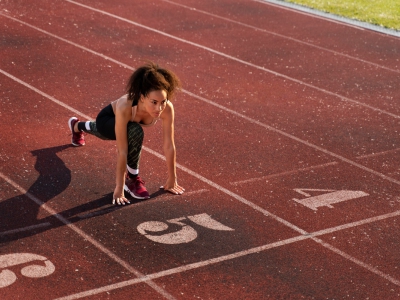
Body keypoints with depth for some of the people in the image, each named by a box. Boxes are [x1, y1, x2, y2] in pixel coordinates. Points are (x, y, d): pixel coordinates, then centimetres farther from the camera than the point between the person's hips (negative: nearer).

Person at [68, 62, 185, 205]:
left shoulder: (167, 108, -38)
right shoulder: (125, 108, -47)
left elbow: (169, 146, -27)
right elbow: (122, 151, -43)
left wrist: (172, 180, -19)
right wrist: (119, 188, -39)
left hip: (130, 121, 5)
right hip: (108, 119, -5)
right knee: (135, 132, -38)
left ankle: (76, 125, 74)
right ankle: (132, 179, -11)